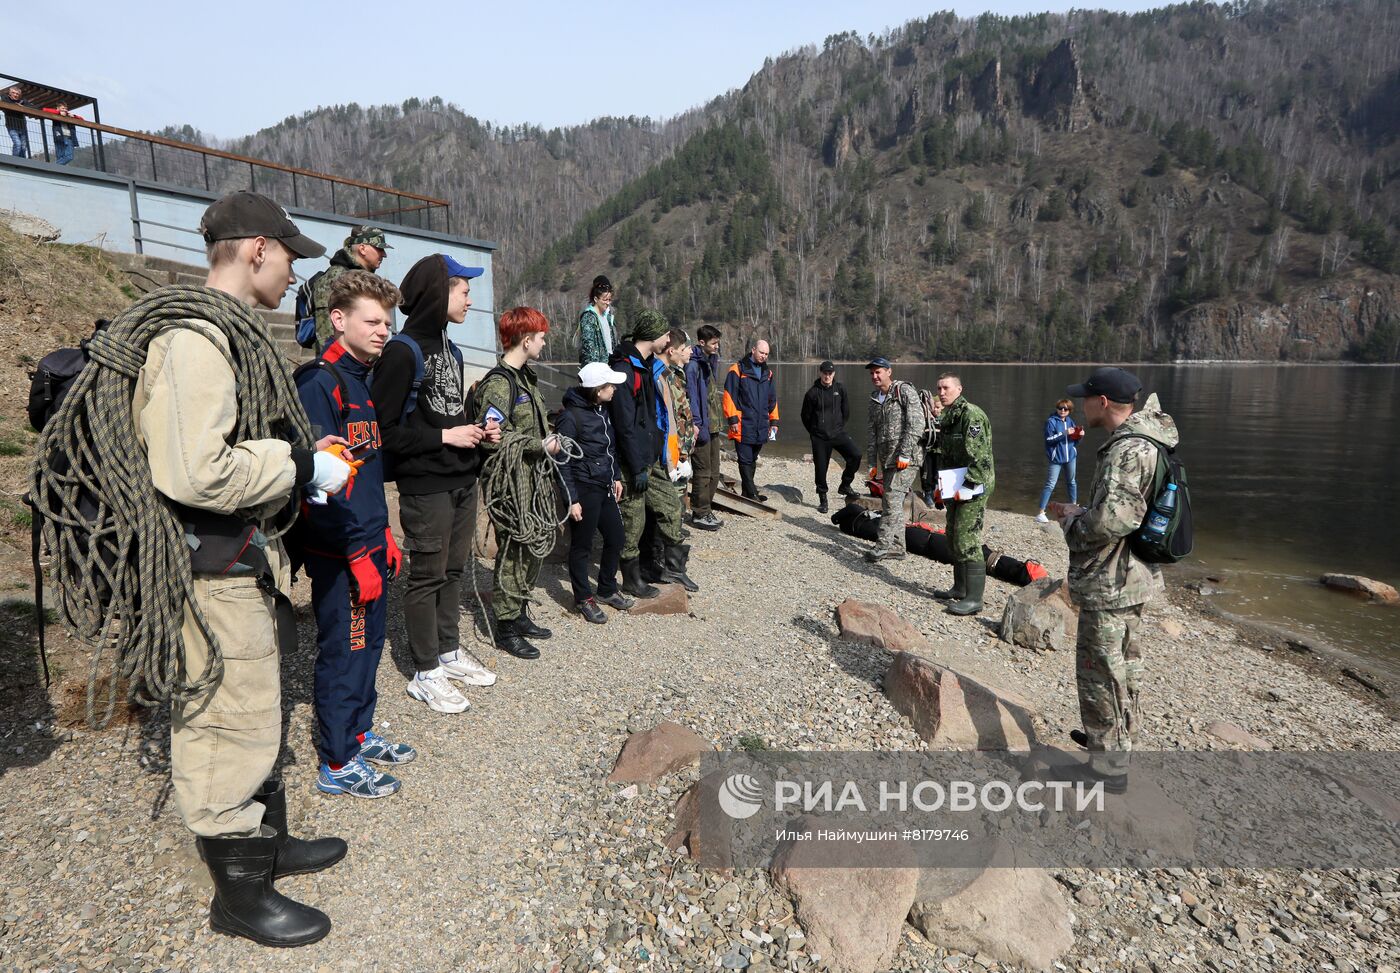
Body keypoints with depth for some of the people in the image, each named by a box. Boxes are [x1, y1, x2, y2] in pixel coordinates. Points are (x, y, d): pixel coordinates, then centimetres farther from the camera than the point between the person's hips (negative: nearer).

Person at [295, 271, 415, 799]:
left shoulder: (365, 380, 13)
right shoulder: (319, 384, -16)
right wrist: (358, 554, -20)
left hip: (370, 543, 9)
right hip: (339, 553, -9)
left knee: (368, 643, 18)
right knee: (343, 651, 3)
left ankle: (358, 734, 35)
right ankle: (338, 765, 19)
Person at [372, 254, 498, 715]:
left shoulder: (449, 350, 15)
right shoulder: (402, 351, -13)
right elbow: (385, 431, -17)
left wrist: (477, 432, 7)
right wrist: (445, 436, -17)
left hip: (462, 481, 8)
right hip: (425, 486, -8)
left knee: (453, 570, 15)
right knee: (427, 575, 1)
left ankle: (449, 651, 30)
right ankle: (425, 673, 14)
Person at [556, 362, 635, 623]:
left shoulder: (603, 410, 8)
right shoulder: (571, 416, -16)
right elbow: (563, 462, -15)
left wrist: (616, 476, 16)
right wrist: (572, 499, -16)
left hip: (606, 488, 8)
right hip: (585, 490, -8)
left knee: (616, 539, 16)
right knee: (582, 547, 6)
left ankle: (607, 589, 34)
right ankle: (583, 598, 21)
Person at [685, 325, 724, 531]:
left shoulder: (711, 362, 16)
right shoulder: (693, 365, -13)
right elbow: (691, 396, -18)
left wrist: (717, 422, 18)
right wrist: (698, 424, -22)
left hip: (713, 426, 10)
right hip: (703, 426, -9)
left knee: (713, 473, 14)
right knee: (702, 473, -2)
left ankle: (706, 510, 24)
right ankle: (700, 514, 7)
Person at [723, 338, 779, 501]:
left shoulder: (768, 373, 15)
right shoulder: (738, 369, -5)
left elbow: (772, 400, 20)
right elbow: (729, 395, -9)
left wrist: (774, 421, 16)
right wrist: (733, 419, -14)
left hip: (761, 426, 6)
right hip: (743, 426, -6)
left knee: (752, 460, 13)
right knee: (746, 460, -5)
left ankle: (748, 492, 21)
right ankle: (752, 494, -2)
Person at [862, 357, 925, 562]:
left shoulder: (905, 391, -6)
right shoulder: (875, 400, 17)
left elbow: (916, 424, -14)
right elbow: (873, 433, 20)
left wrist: (904, 454, -20)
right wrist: (874, 463, 16)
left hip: (906, 459, -8)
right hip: (886, 460, 8)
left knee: (892, 500, -14)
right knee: (892, 503, 11)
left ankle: (884, 545, -12)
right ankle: (897, 546, 18)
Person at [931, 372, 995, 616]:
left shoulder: (971, 415, -16)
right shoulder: (946, 418, 14)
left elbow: (980, 456, -23)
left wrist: (968, 487, -25)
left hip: (975, 485, -10)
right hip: (955, 485, 10)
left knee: (967, 540, -11)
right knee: (953, 536, 15)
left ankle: (974, 598, -6)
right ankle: (960, 589, 27)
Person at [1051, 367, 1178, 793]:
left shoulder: (1128, 451, -24)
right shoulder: (1143, 441, 9)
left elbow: (1111, 520, -33)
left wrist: (1072, 517, -14)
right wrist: (1081, 512, 14)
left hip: (1108, 585, -11)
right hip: (1131, 577, 11)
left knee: (1101, 673, 1)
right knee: (1124, 662, 24)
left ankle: (1109, 766, 12)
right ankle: (1121, 737, 43)